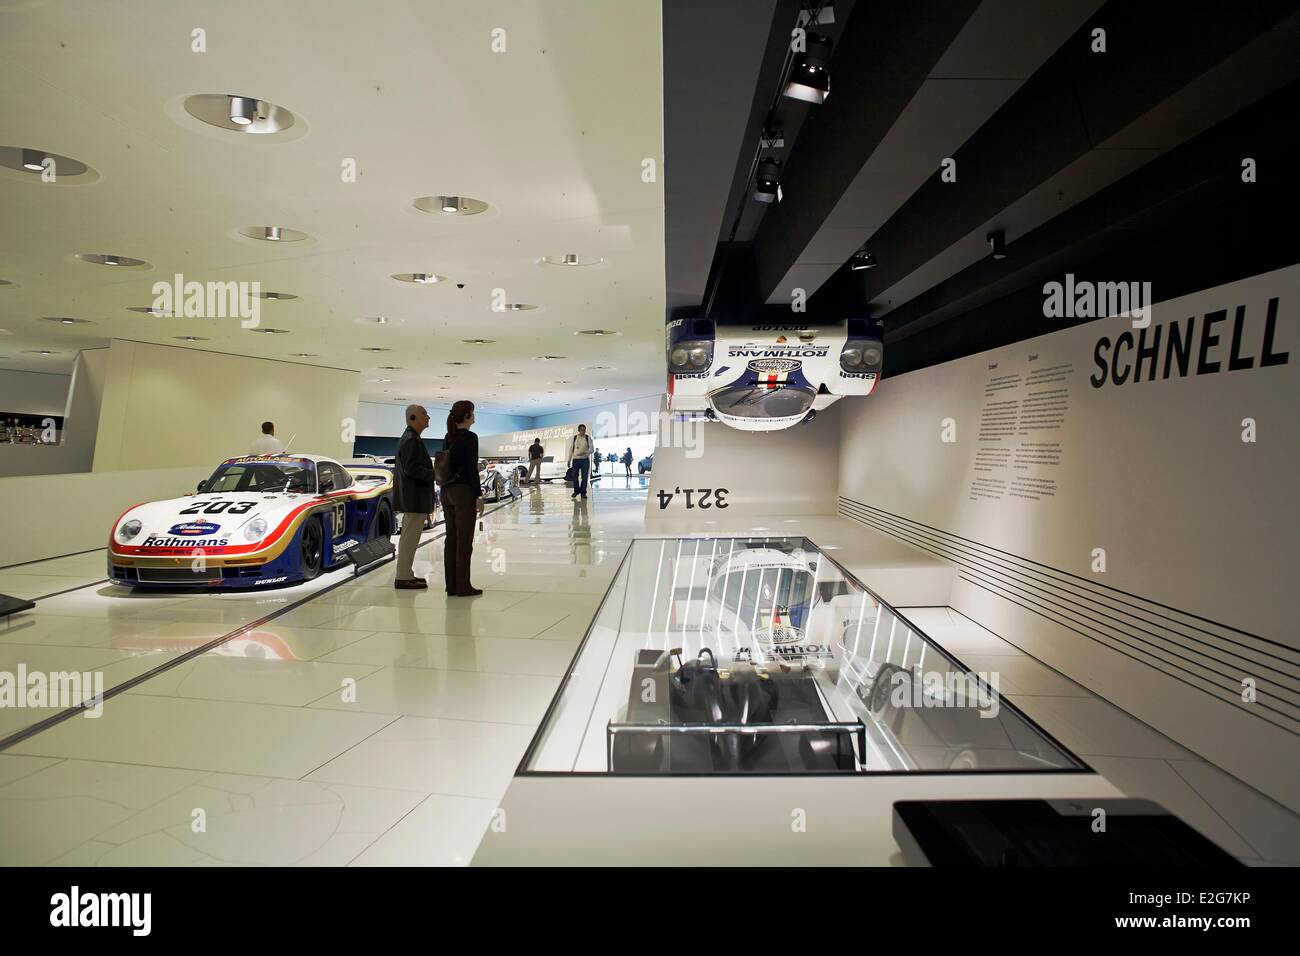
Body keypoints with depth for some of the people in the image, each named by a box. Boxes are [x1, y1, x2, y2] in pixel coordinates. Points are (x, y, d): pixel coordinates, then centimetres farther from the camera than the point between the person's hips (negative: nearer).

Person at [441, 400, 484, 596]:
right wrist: (479, 496, -13)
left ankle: (451, 586, 14)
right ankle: (463, 587, 2)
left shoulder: (448, 437, 11)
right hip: (464, 492, -8)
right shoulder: (470, 437, -12)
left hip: (447, 491, 8)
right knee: (464, 540, -2)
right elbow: (472, 469, -16)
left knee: (451, 538, 10)